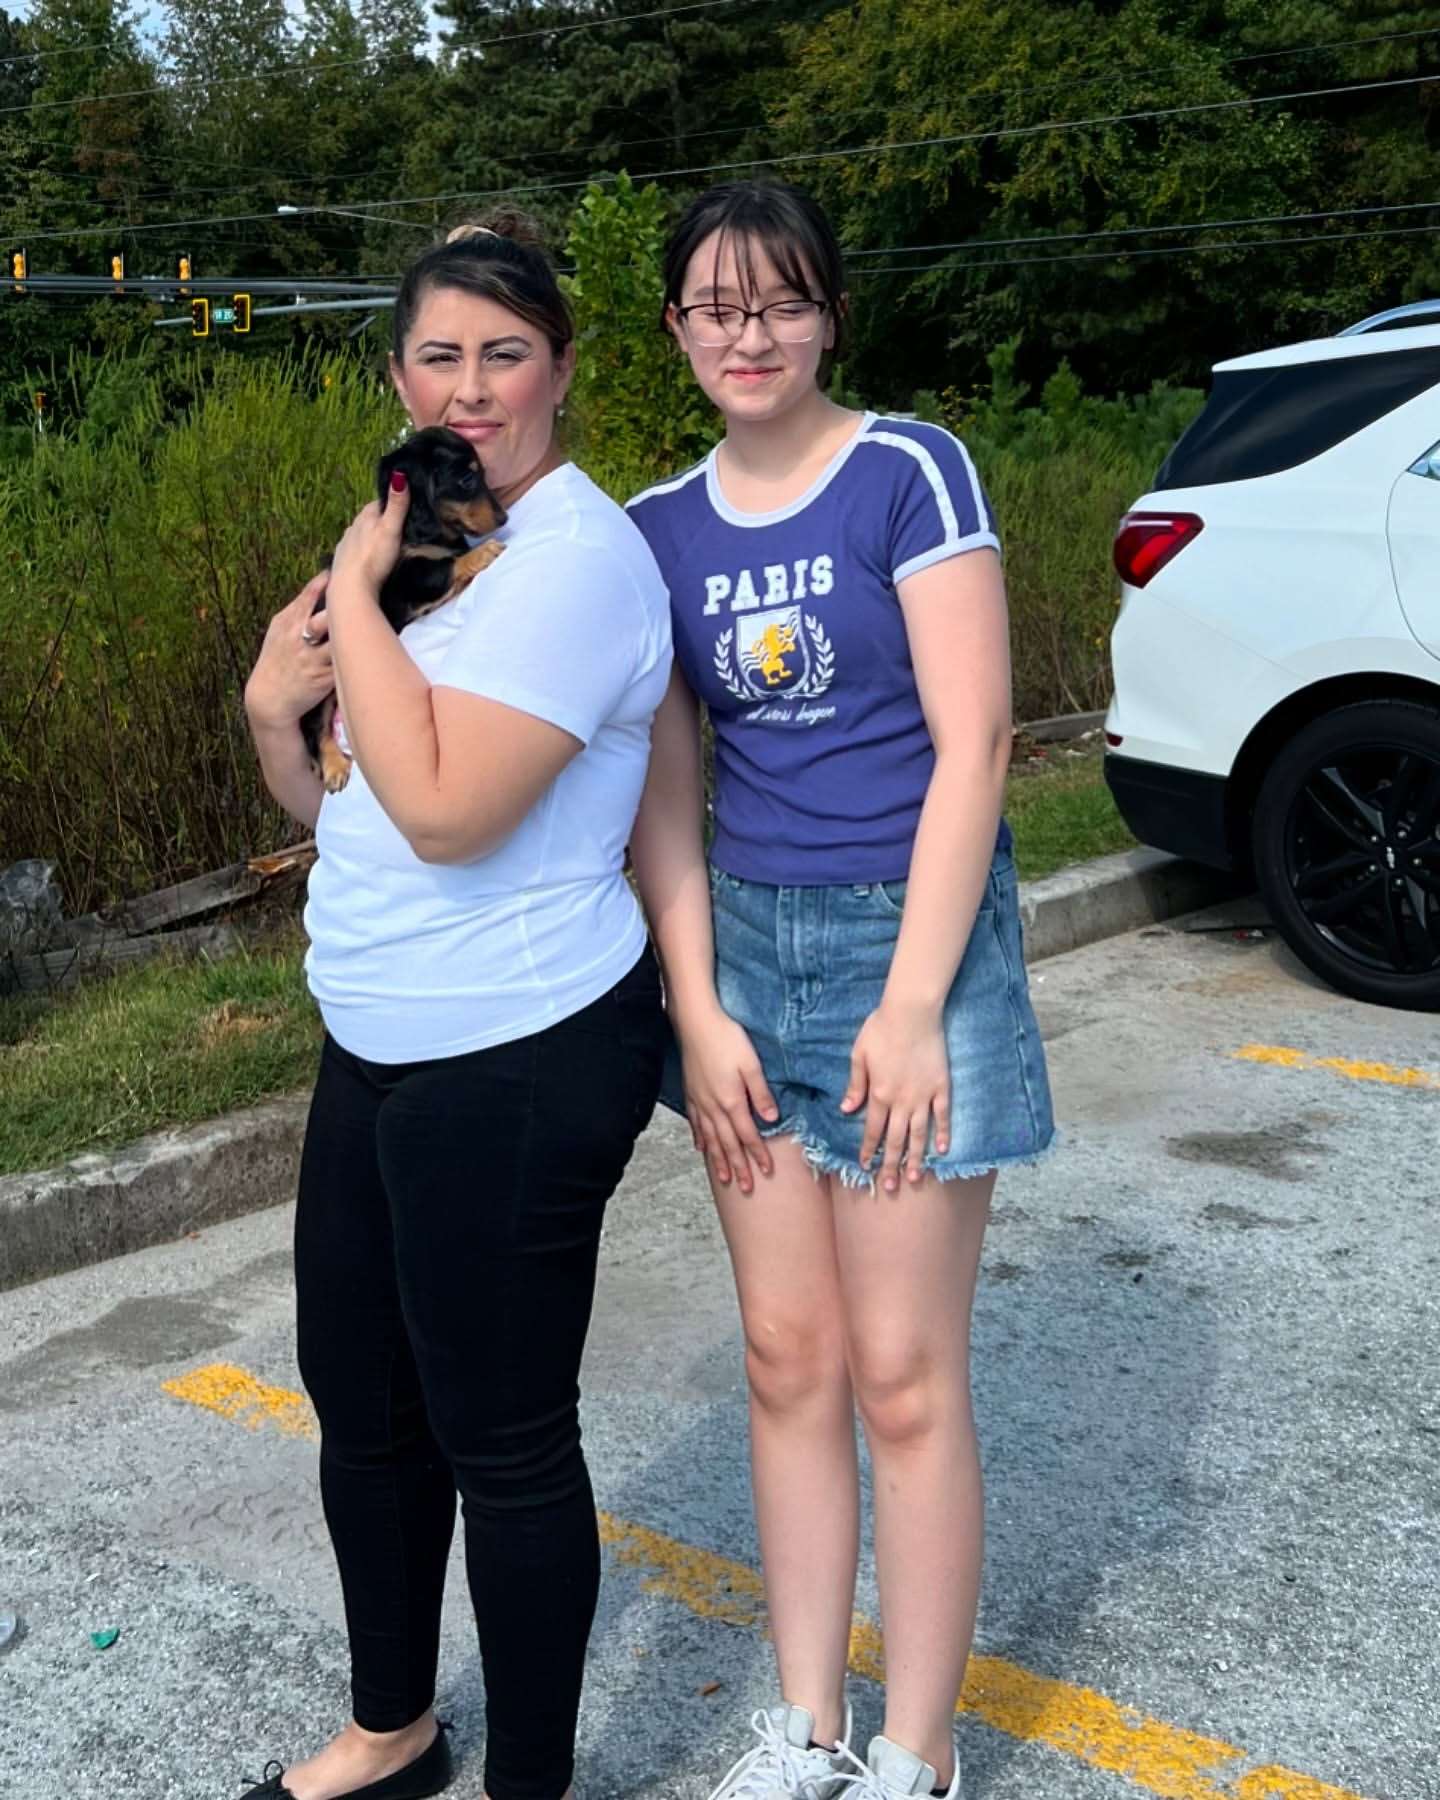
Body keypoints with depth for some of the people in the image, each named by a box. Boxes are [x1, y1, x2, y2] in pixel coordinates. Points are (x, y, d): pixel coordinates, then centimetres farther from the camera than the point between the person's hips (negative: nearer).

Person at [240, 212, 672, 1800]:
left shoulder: (573, 555, -17)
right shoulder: (428, 538, 12)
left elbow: (444, 809, -27)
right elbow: (345, 810, 15)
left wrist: (353, 594, -17)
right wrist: (275, 712, -5)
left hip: (515, 1070, -10)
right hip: (377, 1050, 10)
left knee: (502, 1442, 4)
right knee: (360, 1403, 20)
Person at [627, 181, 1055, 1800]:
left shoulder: (909, 475, -7)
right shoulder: (659, 529, 7)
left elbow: (971, 746, -12)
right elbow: (662, 790, 6)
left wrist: (911, 1006, -15)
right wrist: (699, 1009, -2)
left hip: (909, 935, -5)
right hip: (742, 942, 5)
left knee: (901, 1376, 2)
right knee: (786, 1361, 11)